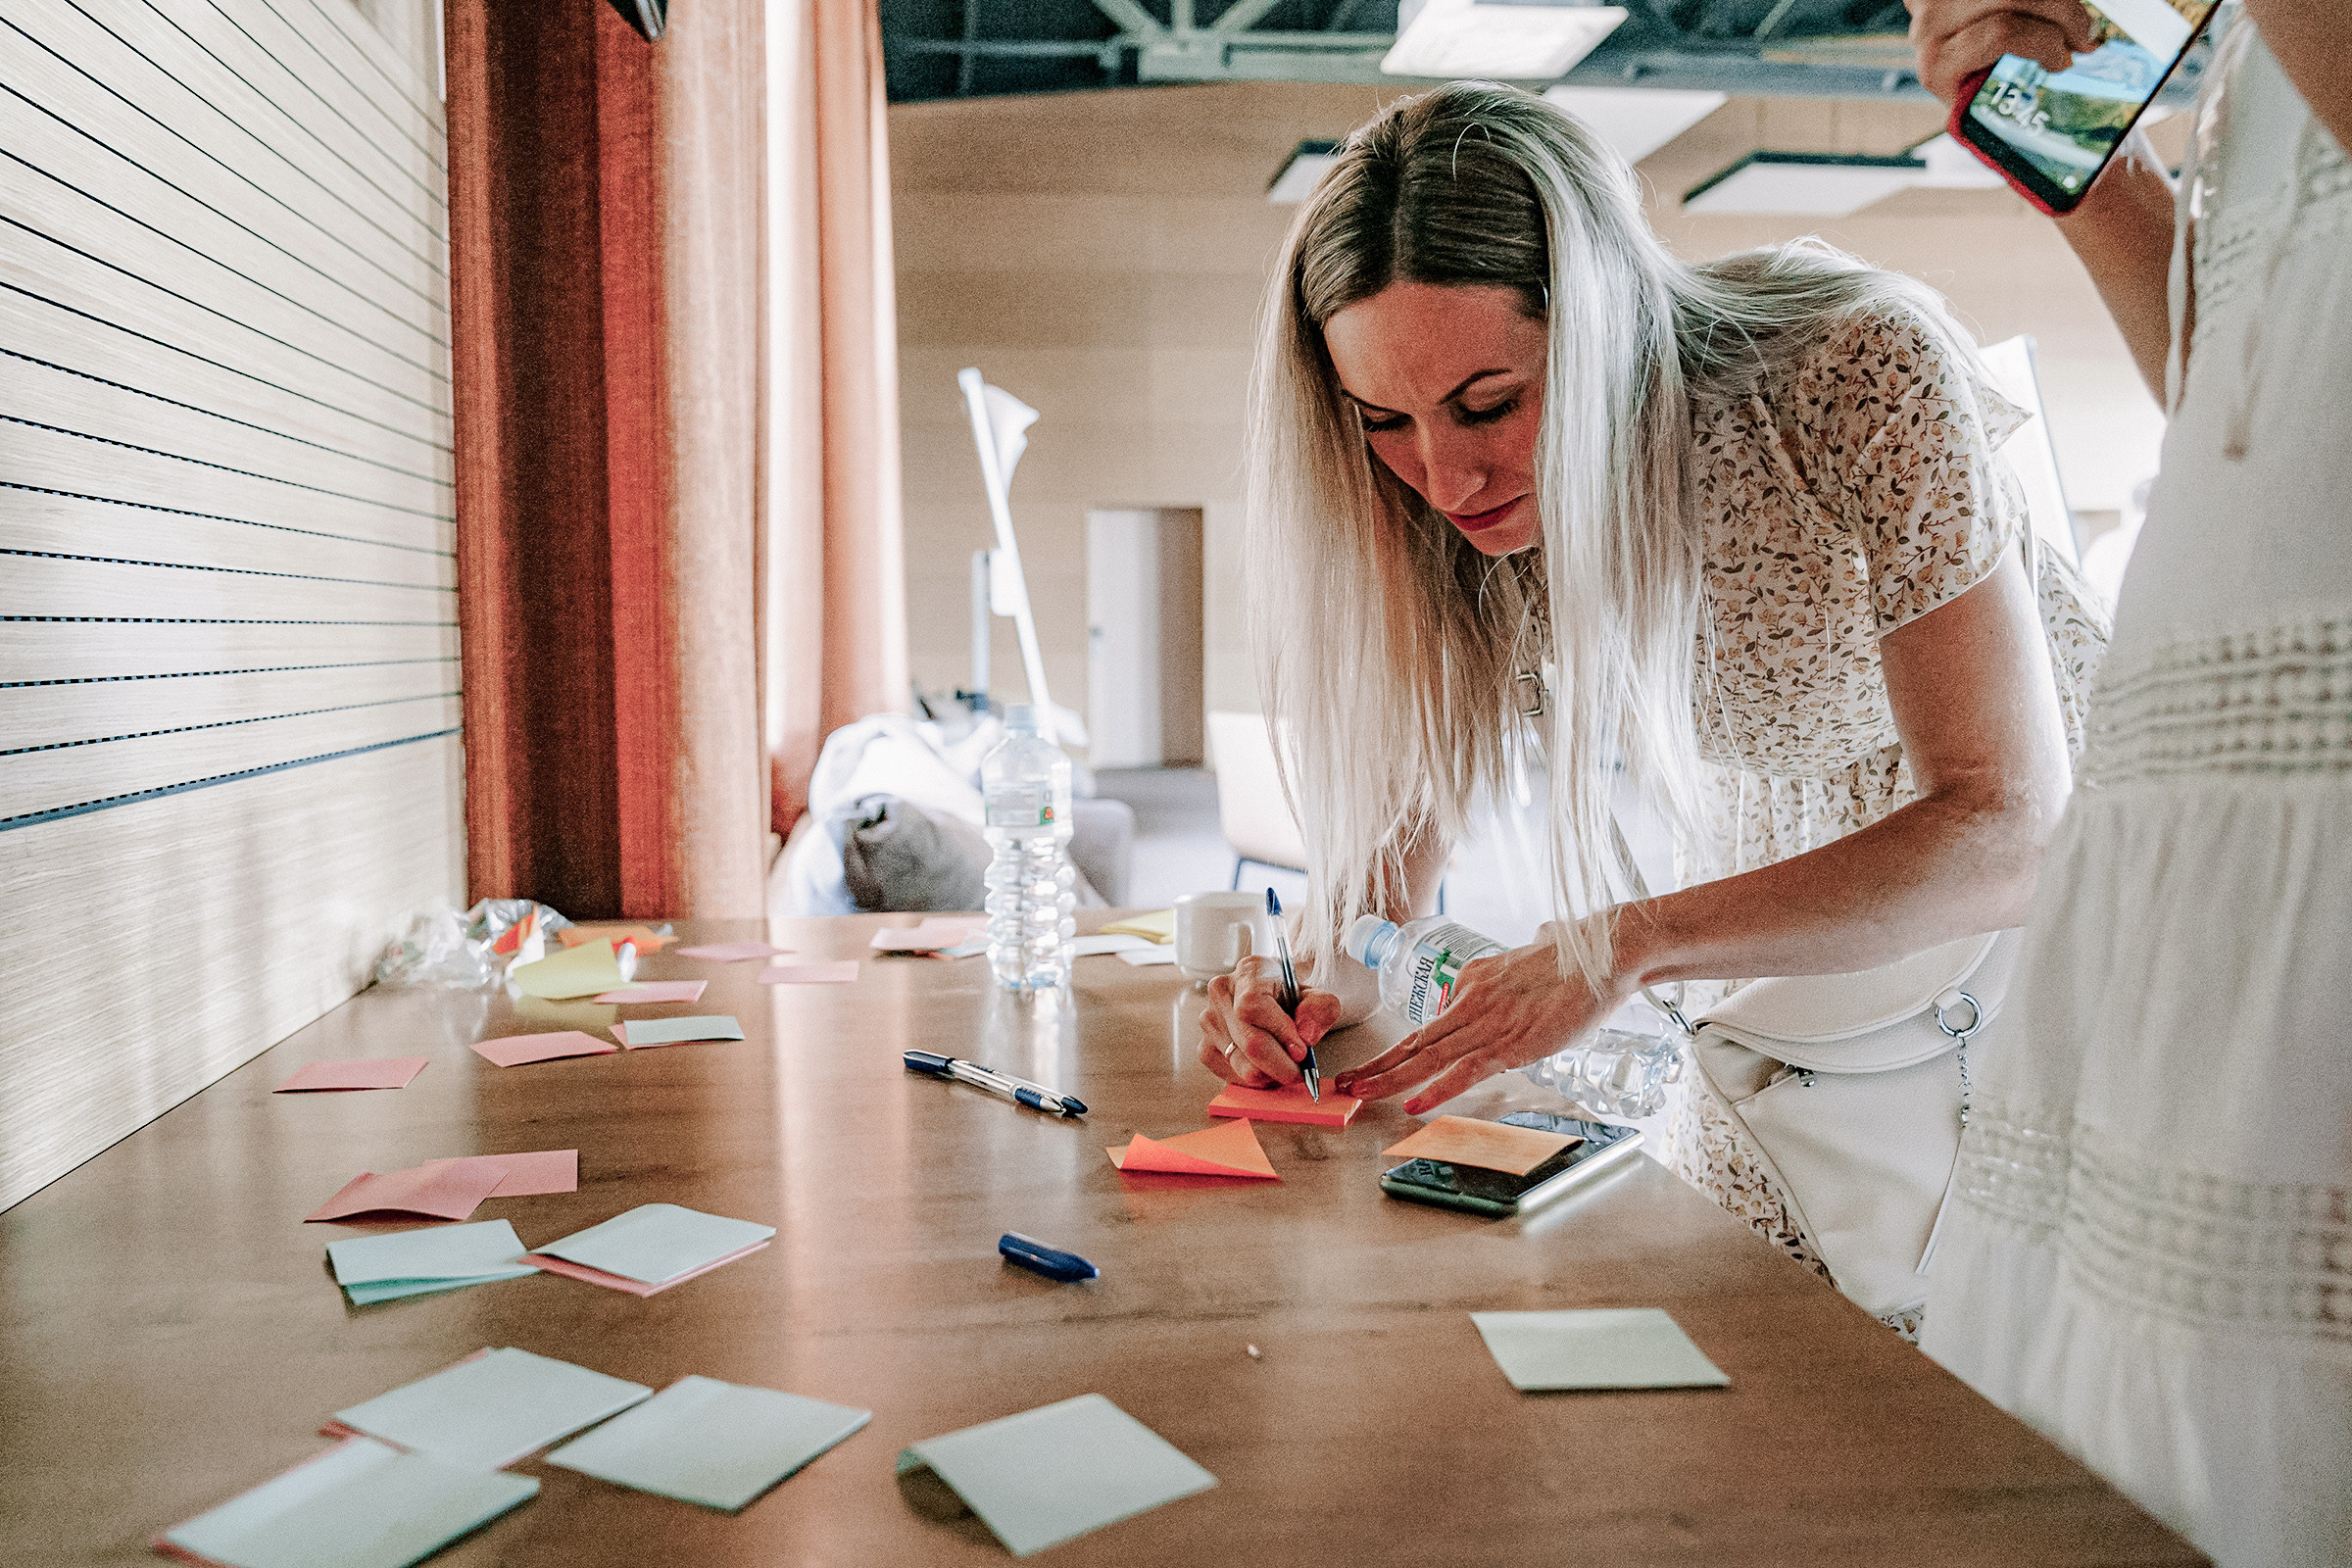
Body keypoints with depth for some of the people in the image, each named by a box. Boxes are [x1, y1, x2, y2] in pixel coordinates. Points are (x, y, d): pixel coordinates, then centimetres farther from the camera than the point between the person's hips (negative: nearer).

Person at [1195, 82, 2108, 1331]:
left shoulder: (1861, 375, -31)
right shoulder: (1468, 491, -18)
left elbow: (2012, 825, -33)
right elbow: (1408, 777, -9)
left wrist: (1623, 946, -42)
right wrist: (1324, 973, -30)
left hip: (2019, 912, -3)